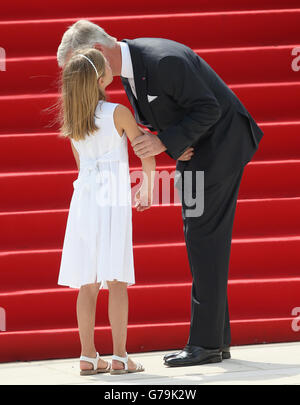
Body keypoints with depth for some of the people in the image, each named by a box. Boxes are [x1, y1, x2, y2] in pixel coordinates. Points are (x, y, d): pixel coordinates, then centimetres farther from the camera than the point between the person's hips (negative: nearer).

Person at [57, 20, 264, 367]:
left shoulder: (165, 60, -28)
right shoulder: (128, 65, 3)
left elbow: (209, 108, -24)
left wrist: (165, 141, -27)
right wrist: (176, 147, -5)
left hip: (220, 143, -10)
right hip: (193, 148, 10)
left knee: (204, 240, -11)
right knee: (201, 242, 9)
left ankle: (206, 342, -10)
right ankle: (217, 340, 13)